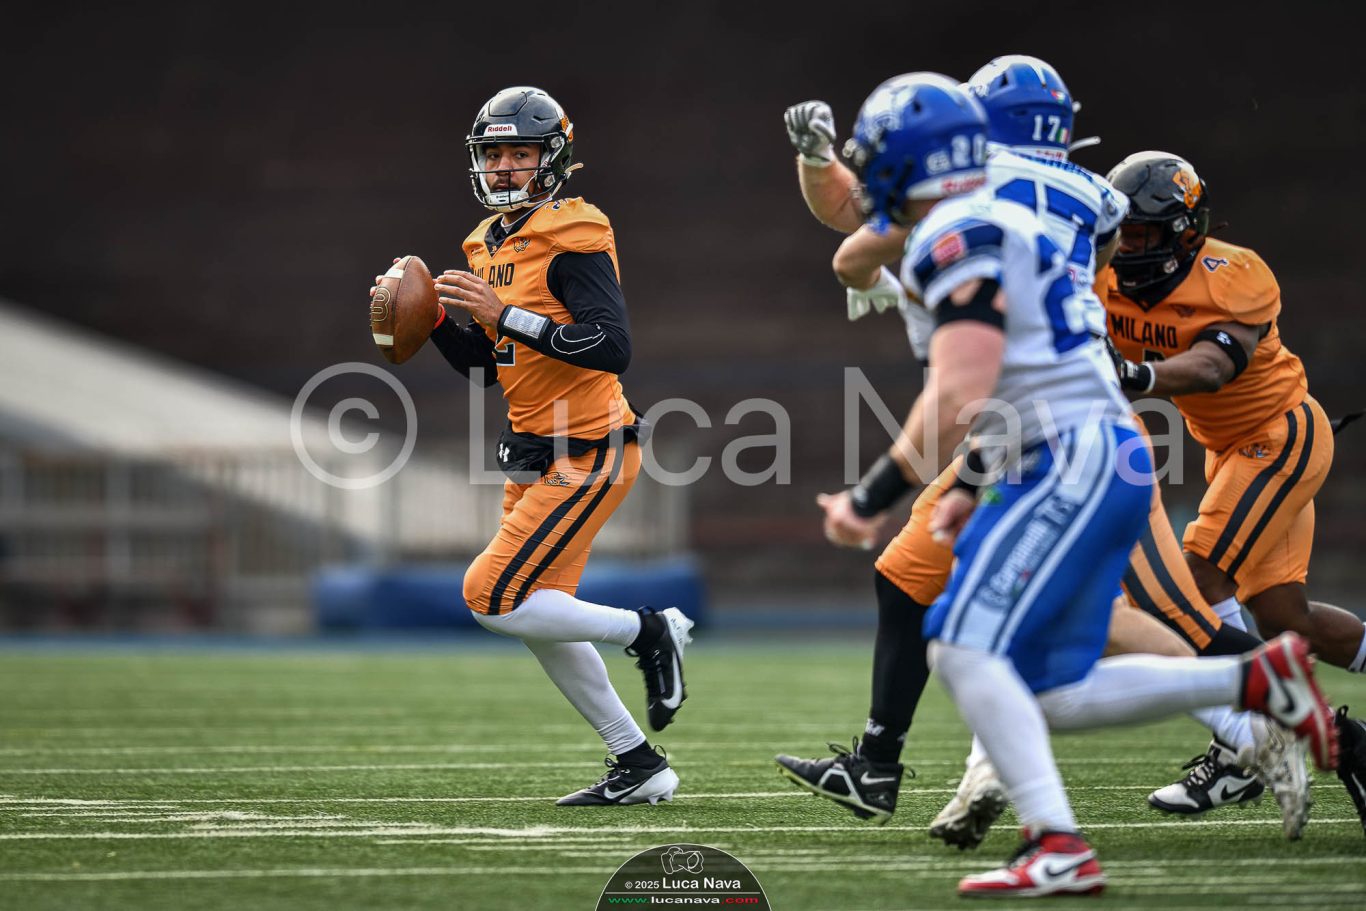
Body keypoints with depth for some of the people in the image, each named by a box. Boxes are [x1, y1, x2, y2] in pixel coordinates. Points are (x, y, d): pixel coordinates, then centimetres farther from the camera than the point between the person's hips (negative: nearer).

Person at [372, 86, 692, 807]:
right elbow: (487, 367, 20)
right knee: (538, 618, 13)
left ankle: (648, 632, 2)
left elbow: (612, 348, -26)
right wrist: (434, 322, 3)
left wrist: (506, 315, -28)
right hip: (536, 456, 9)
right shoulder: (491, 246, 12)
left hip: (586, 454, -9)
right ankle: (638, 767, 22)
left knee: (495, 599, -13)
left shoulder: (571, 240, -15)